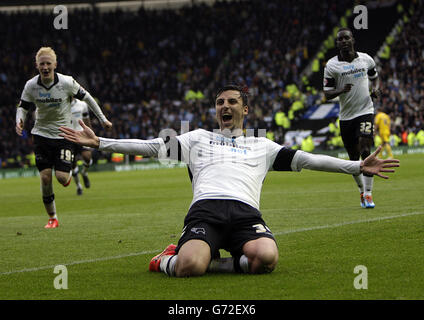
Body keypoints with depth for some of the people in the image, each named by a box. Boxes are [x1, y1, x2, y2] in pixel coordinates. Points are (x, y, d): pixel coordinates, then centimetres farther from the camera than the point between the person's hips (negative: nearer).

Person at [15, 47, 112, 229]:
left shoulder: (67, 82, -13)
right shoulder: (31, 86, -8)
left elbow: (86, 97, 1)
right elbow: (23, 107, 6)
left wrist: (103, 119, 7)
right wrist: (20, 121, -17)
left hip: (64, 135, -2)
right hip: (41, 135, 2)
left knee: (62, 178, -13)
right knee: (45, 177, -6)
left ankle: (68, 174, 27)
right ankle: (52, 218, 10)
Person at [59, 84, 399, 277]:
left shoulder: (262, 146, 29)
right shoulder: (198, 138, 28)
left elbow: (304, 159, 22)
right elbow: (151, 146, 22)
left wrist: (357, 166, 12)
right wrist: (100, 142, 13)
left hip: (246, 212, 1)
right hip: (205, 210, -1)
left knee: (267, 258, -36)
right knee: (189, 267, -34)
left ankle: (211, 261, -11)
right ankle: (168, 260, 3)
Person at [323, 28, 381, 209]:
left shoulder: (366, 59, 3)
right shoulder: (331, 65, -3)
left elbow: (375, 77, 22)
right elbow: (327, 94, -4)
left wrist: (376, 89, 0)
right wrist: (341, 90, -24)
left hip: (365, 111, -1)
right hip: (346, 117, 1)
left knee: (365, 151, -16)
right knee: (353, 158, 8)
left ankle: (368, 194, -13)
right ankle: (362, 191, 29)